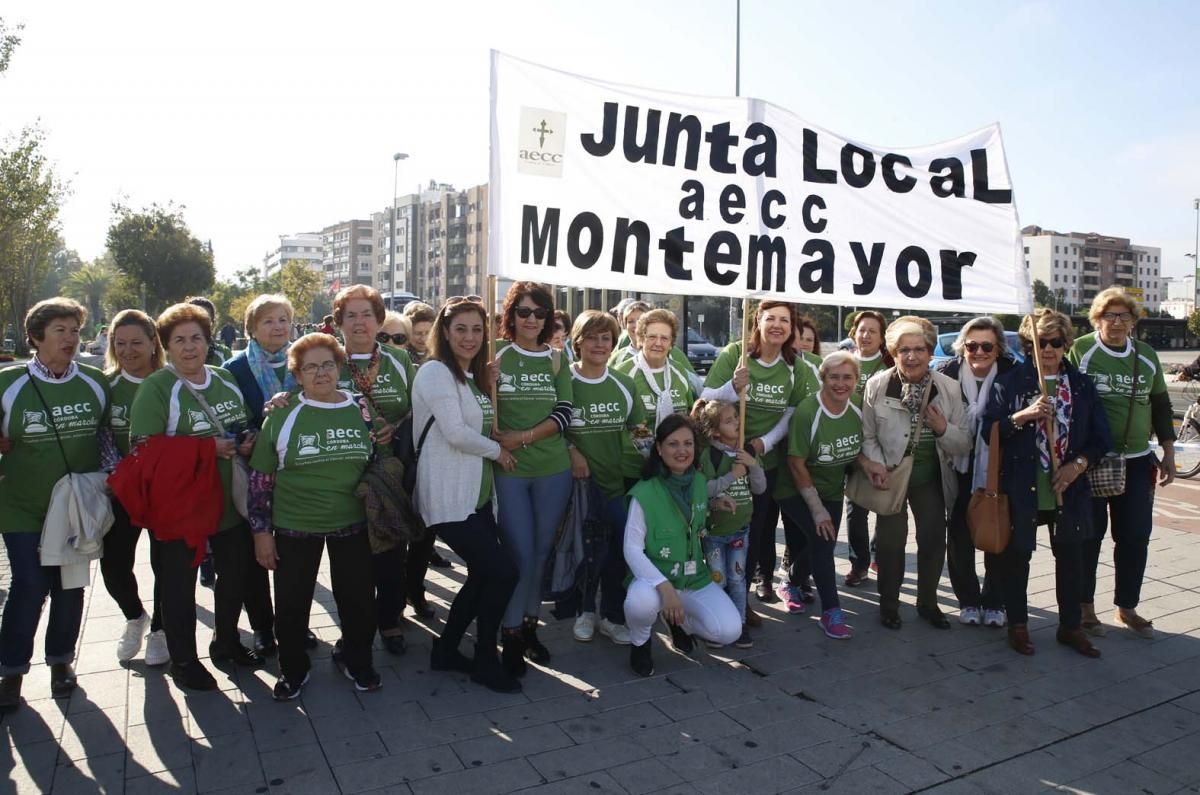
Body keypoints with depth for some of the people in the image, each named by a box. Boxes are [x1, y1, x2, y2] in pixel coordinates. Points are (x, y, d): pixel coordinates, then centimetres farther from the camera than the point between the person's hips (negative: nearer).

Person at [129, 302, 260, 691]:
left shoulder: (226, 379, 7)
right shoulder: (156, 387, -12)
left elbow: (244, 428, 20)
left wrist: (247, 441, -3)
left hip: (230, 499, 6)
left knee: (236, 573, 18)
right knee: (180, 585, 8)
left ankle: (226, 641, 39)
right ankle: (183, 660, 27)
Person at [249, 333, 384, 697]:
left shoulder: (361, 409, 0)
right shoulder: (283, 414, -6)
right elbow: (260, 477, -1)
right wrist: (261, 530, -3)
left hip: (352, 525, 1)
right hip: (294, 528, -1)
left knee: (359, 600, 10)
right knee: (292, 605, 11)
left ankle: (355, 659, 37)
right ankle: (293, 668, 36)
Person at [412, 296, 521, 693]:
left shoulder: (472, 376, 17)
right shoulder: (435, 371, -11)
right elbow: (455, 433, -19)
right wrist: (497, 451, -8)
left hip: (477, 494, 9)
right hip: (449, 498, -9)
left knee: (483, 576, 12)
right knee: (504, 571, -9)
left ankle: (446, 650, 29)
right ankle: (485, 660, 9)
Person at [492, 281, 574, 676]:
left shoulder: (556, 360, 6)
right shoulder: (495, 359, 0)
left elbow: (564, 414, -2)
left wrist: (523, 437, -13)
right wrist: (496, 445, -18)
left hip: (553, 470, 3)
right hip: (508, 470, -2)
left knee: (541, 552, 11)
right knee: (521, 554, -2)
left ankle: (530, 625, 28)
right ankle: (511, 634, 16)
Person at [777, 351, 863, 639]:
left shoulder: (857, 412, -6)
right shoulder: (807, 412, -25)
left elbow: (857, 452, 10)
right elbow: (796, 463, -22)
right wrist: (817, 509, -19)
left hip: (832, 491, 6)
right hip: (798, 490, -6)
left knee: (824, 544, 8)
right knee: (821, 538, -22)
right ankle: (831, 612, -10)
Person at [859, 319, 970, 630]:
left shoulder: (949, 388, -9)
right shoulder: (877, 386, -15)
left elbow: (964, 445, -5)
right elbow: (867, 436, -9)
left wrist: (943, 429, -24)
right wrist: (876, 466, -26)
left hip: (931, 477, 2)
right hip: (891, 475, -2)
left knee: (934, 539, 10)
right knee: (891, 541, 6)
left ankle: (927, 602, 33)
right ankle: (889, 604, 26)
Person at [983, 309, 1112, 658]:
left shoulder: (1082, 385, 6)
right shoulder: (1009, 383, -3)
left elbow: (1101, 436, 6)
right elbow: (988, 430, -9)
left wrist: (1078, 464, -9)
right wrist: (1023, 416, -23)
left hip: (1068, 488, 3)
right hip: (1022, 487, -3)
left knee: (1070, 555, 13)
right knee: (1017, 555, 7)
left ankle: (1071, 626, 29)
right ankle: (1018, 625, 23)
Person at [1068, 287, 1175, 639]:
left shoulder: (1147, 356, 8)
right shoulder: (1081, 351, -8)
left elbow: (1160, 405, 16)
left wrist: (1168, 453, 12)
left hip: (1137, 461, 5)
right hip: (1090, 460, -4)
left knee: (1136, 536, 7)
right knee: (1090, 534, 4)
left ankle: (1126, 607, 22)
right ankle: (1085, 606, 18)